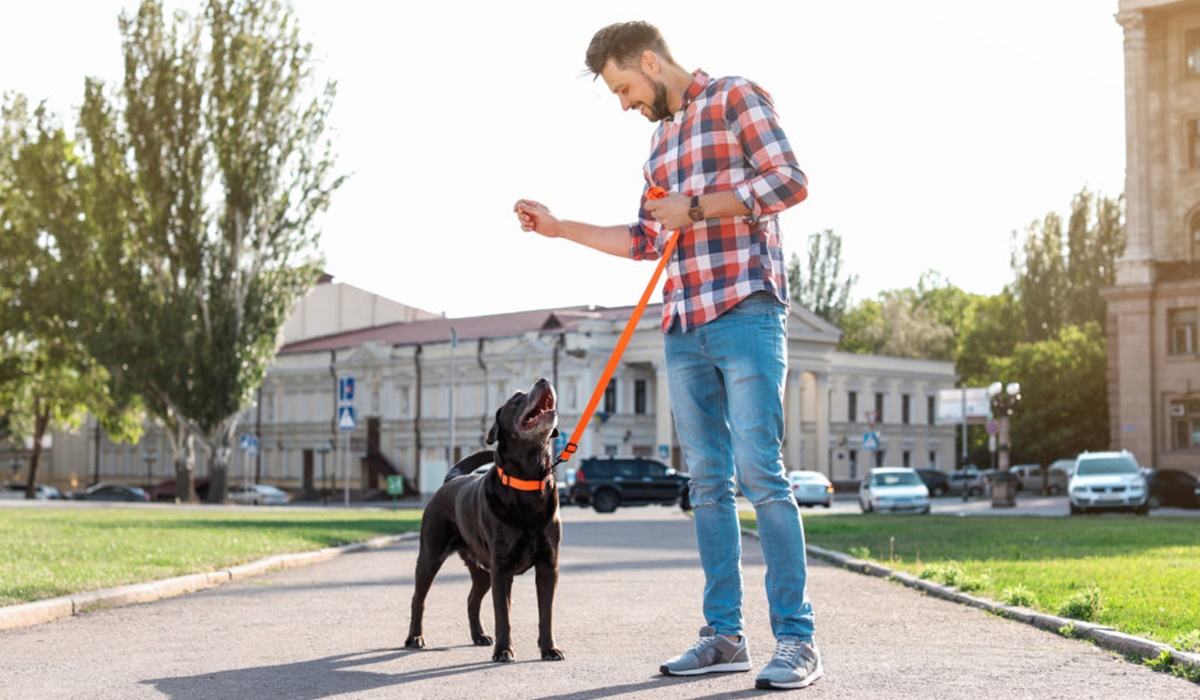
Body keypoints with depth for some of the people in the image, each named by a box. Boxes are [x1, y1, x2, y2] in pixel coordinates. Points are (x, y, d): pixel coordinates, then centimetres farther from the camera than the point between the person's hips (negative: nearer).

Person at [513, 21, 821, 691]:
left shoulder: (735, 98, 2)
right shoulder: (662, 140, 25)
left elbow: (791, 181, -10)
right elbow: (648, 240, 27)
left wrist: (695, 208, -9)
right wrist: (560, 227, 24)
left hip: (745, 311, -8)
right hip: (684, 327, 8)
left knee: (760, 472, -13)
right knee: (708, 481, 5)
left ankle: (797, 638, -10)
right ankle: (725, 635, 8)